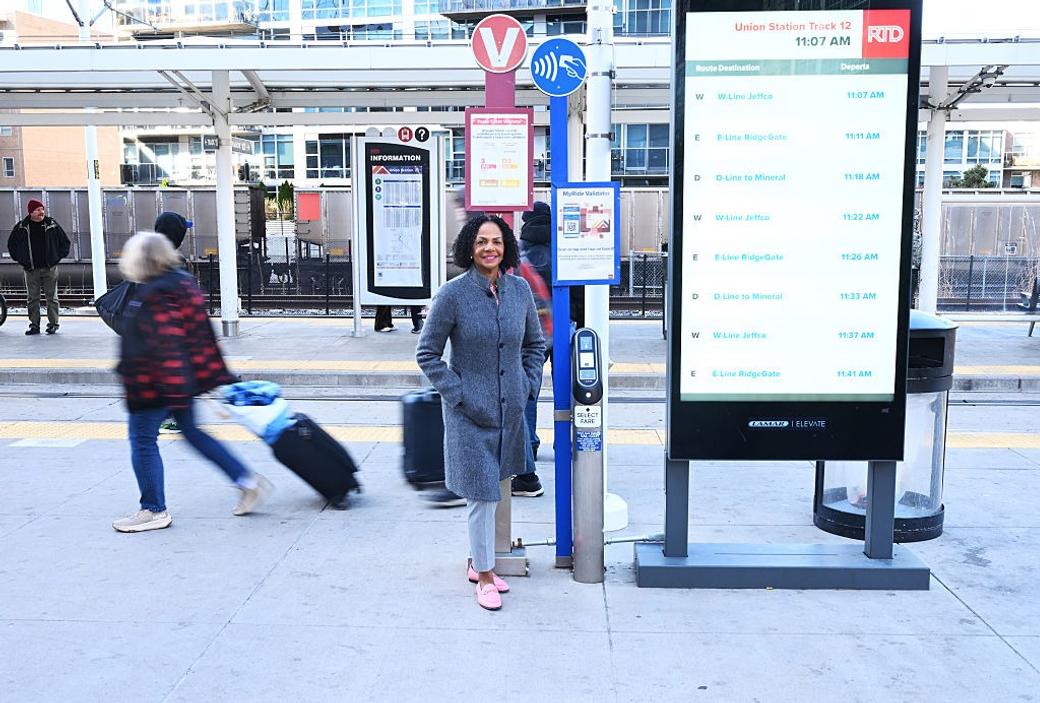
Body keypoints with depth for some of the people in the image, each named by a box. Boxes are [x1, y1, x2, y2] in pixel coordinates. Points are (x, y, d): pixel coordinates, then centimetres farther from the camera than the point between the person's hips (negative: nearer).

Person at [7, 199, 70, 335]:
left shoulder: (52, 224, 2)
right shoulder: (21, 227, 4)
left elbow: (66, 242, 11)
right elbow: (11, 244, 18)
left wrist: (58, 257, 3)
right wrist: (20, 259, 9)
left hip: (50, 268, -1)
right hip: (31, 269, 1)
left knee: (52, 297, 0)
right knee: (32, 298, 3)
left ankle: (53, 324, 5)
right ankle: (34, 325, 8)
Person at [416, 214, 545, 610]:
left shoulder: (520, 290, 2)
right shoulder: (453, 294, -11)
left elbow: (535, 343, 16)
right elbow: (427, 353, -5)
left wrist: (529, 384, 5)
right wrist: (457, 393, -11)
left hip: (510, 409, 5)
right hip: (470, 412, -5)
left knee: (492, 490, 16)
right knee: (481, 493, -1)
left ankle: (478, 563, 34)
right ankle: (485, 577, 17)